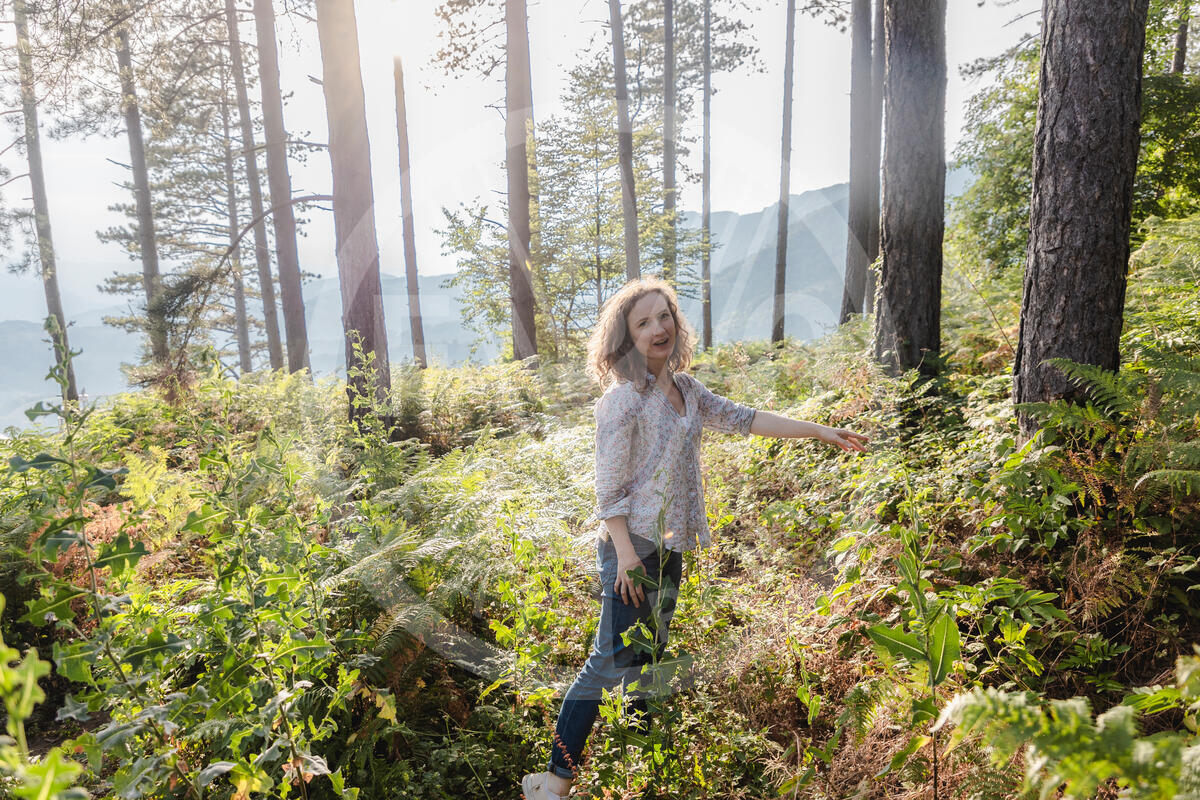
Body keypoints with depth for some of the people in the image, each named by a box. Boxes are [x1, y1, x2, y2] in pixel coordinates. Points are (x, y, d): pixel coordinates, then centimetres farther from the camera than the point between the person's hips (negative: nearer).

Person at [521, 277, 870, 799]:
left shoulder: (685, 389, 8)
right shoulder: (623, 398, -16)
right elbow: (609, 487, -16)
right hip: (634, 546, -8)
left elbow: (743, 419, 15)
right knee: (612, 661, -7)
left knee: (650, 654, 21)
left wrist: (820, 432, 16)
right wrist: (625, 554, -19)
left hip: (670, 546, 8)